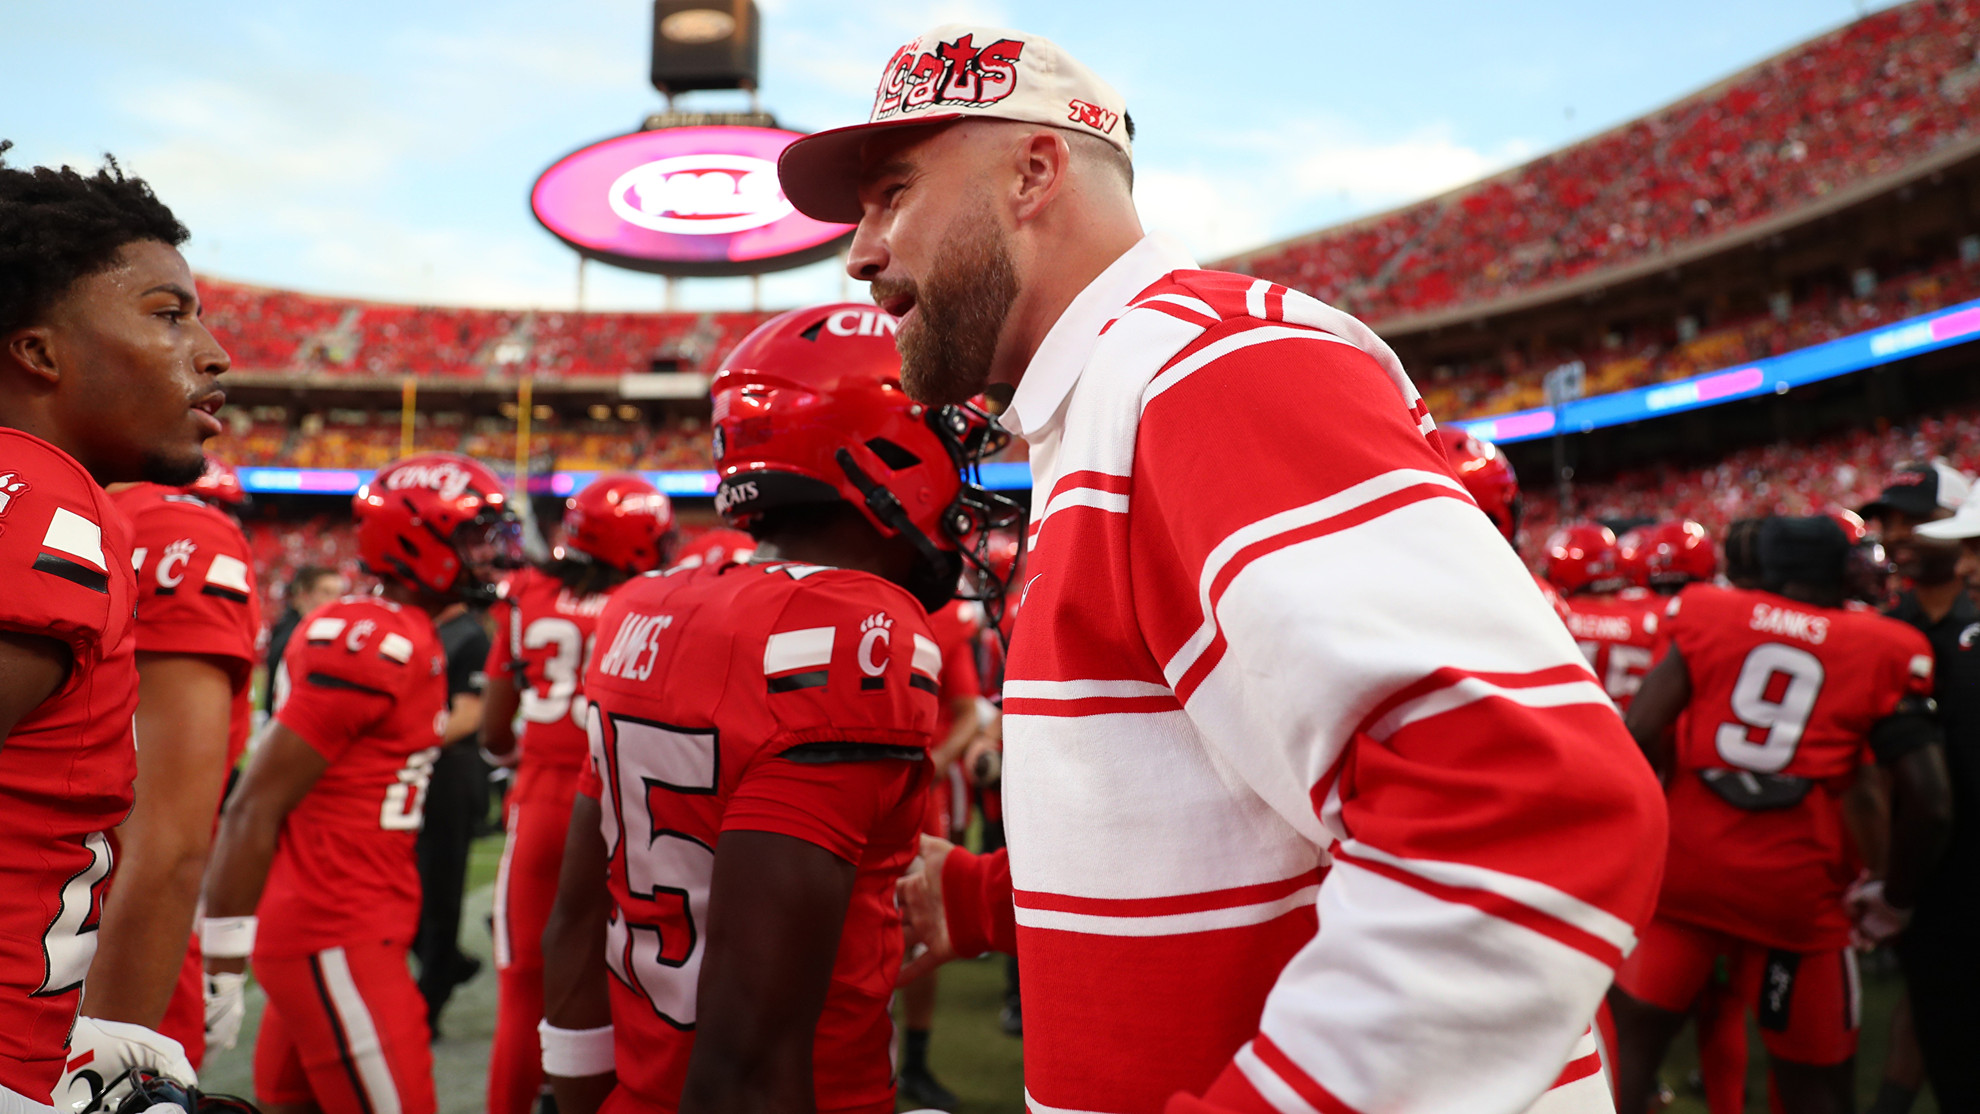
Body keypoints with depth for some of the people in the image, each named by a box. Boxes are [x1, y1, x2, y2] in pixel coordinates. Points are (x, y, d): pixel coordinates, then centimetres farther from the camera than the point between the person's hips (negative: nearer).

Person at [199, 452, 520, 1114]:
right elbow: (255, 808, -19)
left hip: (328, 928, 9)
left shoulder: (403, 638, 10)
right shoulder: (376, 645, -19)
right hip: (336, 940, -9)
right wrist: (222, 965, -16)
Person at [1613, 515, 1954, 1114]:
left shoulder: (1709, 616, 2)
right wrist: (1893, 900, 10)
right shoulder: (1881, 652, 0)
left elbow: (1641, 733, -7)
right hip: (1795, 885, 0)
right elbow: (1927, 803, -5)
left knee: (1633, 1037, 14)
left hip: (1685, 862, 1)